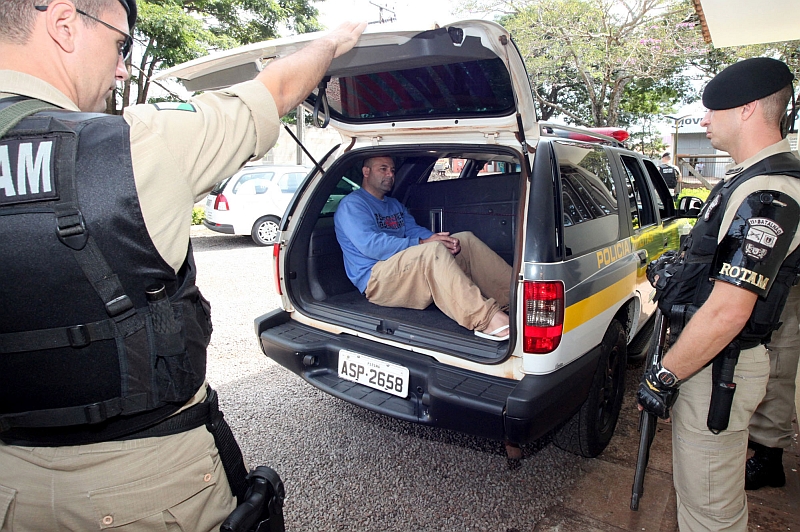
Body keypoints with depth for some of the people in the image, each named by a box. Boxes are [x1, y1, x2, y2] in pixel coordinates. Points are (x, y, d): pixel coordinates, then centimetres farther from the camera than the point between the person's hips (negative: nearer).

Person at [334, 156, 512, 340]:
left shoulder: (395, 205, 27)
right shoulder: (352, 204, -1)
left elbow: (415, 230, 12)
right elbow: (370, 245, -17)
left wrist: (445, 241, -11)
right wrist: (421, 243, -22)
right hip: (377, 280, -8)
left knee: (466, 239, -2)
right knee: (434, 250, -34)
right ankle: (486, 320, -47)